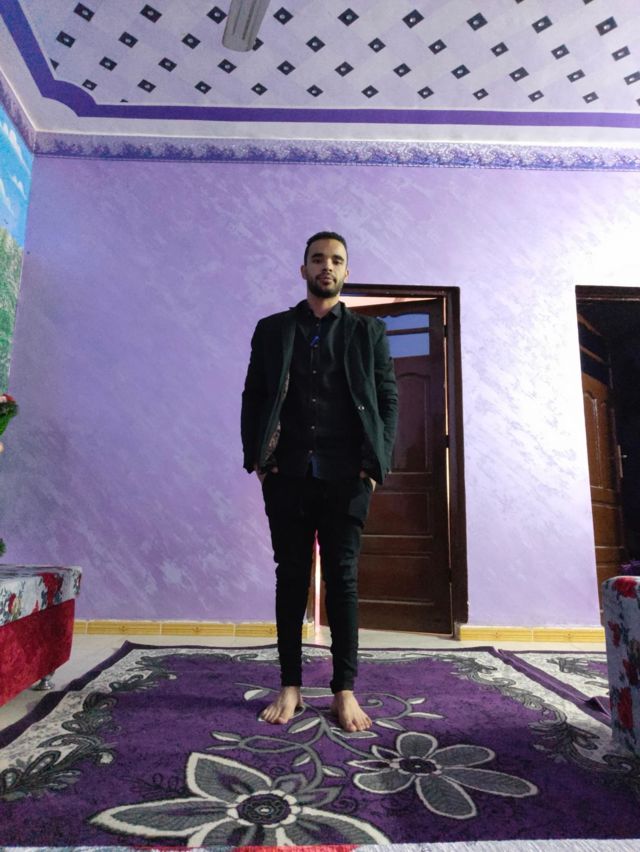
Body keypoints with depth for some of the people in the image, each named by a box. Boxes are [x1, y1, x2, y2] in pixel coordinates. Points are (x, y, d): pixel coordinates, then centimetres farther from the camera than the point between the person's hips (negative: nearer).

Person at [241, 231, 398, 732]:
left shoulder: (369, 332, 10)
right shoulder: (272, 330, 12)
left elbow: (388, 401, 6)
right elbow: (253, 398, 9)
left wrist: (375, 465, -4)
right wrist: (257, 458, -2)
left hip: (346, 477, -1)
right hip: (287, 475, 1)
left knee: (342, 580, 5)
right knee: (291, 577, 8)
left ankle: (345, 691, 16)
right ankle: (290, 686, 20)